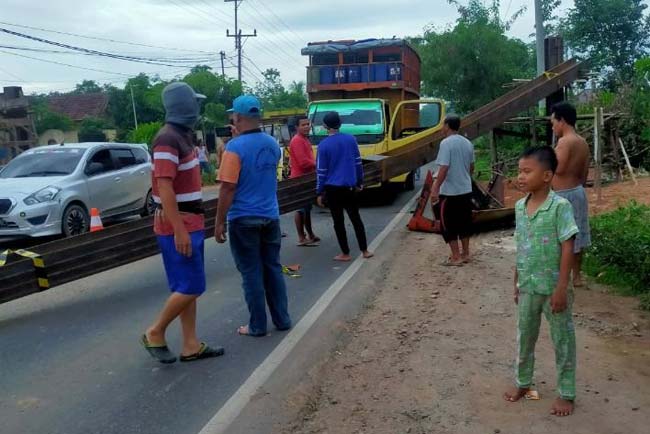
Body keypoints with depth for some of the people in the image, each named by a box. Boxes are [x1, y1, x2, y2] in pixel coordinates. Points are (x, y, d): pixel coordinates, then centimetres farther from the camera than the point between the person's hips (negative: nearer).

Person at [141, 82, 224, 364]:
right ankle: (155, 334, 11)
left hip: (190, 224, 10)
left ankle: (191, 346, 17)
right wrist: (179, 230, -24)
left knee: (188, 287, 11)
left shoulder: (181, 136, 13)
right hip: (179, 226, -10)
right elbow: (164, 188, -22)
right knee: (190, 287, -6)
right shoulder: (168, 139, -17)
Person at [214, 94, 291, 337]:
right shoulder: (272, 144, 6)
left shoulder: (235, 147, -16)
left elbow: (228, 188, -18)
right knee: (273, 268, 14)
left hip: (244, 219, -6)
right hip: (270, 216, 6)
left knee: (252, 273, 3)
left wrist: (220, 222, -10)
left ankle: (257, 326, 12)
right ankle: (282, 319, 21)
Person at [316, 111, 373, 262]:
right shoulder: (351, 139, 0)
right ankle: (365, 250, 19)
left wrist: (320, 192, 0)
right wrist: (360, 182, 17)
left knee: (338, 221, 7)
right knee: (356, 218, 15)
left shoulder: (323, 145, -10)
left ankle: (345, 254, 13)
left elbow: (321, 171, -7)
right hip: (350, 187, 4)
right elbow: (358, 163, 6)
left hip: (333, 188, -3)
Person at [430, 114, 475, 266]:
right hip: (466, 190, 8)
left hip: (450, 192, -7)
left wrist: (436, 189, -18)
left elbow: (444, 169, -22)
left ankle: (456, 257, 4)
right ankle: (465, 254, 22)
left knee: (448, 225, 2)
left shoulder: (446, 143, -16)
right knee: (464, 222, 15)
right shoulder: (468, 143, 8)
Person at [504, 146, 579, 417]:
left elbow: (567, 249, -16)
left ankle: (566, 393, 25)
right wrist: (517, 282, 13)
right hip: (528, 286, 6)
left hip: (553, 287, -5)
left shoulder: (560, 206, -16)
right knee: (524, 336, 18)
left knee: (562, 340, 10)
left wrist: (562, 288, -18)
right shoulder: (519, 207, 2)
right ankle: (522, 382, 36)